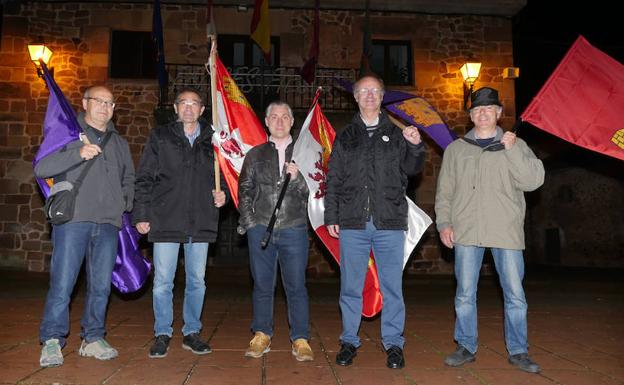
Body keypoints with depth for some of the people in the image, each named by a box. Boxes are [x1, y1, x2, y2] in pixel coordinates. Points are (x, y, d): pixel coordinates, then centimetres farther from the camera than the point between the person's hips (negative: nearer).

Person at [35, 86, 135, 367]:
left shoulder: (119, 143, 21)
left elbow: (129, 179, 30)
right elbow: (41, 168, -7)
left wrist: (126, 202, 10)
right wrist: (78, 153, -21)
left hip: (108, 223, 4)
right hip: (73, 219, -4)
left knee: (101, 285, 7)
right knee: (62, 283, -5)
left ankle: (93, 338, 18)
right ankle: (52, 340, 8)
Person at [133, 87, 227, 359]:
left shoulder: (211, 140, 10)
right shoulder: (160, 137, 5)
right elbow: (144, 179, 3)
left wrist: (222, 194, -2)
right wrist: (141, 214, -2)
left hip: (201, 223, 2)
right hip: (166, 221, -2)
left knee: (197, 281, 9)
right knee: (162, 281, 3)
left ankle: (191, 333, 24)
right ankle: (162, 334, 19)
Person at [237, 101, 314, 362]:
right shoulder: (255, 155, 13)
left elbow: (312, 191, 4)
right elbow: (244, 190, 12)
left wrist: (296, 177, -15)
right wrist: (249, 221, 1)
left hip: (294, 229, -1)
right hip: (260, 229, 2)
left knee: (296, 286, 0)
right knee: (262, 285, 8)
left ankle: (301, 340, 7)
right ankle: (262, 336, 19)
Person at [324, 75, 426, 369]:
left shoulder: (395, 134, 11)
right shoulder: (345, 137, 12)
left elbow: (411, 169, 5)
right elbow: (333, 179, 10)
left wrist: (415, 146, -13)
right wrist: (331, 217, 4)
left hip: (389, 223, 0)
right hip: (352, 223, 1)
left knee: (392, 286, 4)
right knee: (350, 286, 7)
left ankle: (393, 343, 17)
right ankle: (349, 341, 20)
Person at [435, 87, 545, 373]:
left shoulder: (516, 146, 10)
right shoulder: (456, 149, 13)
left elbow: (534, 180, -4)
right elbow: (444, 192, 11)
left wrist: (513, 150, -11)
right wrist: (444, 223, 1)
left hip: (507, 232, 0)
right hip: (466, 231, 1)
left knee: (515, 294, 3)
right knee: (465, 294, 5)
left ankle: (518, 351, 18)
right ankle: (466, 347, 18)